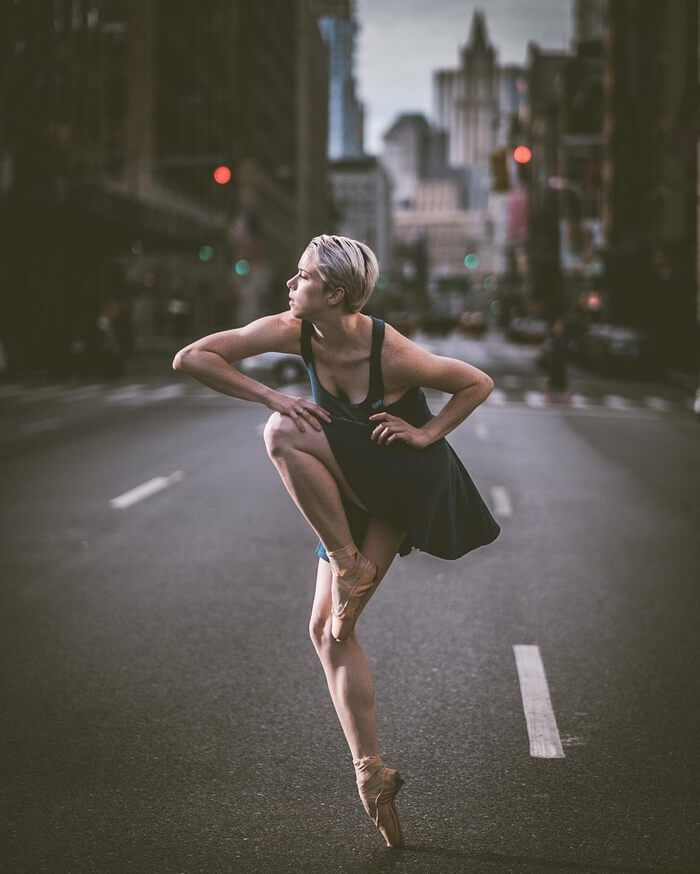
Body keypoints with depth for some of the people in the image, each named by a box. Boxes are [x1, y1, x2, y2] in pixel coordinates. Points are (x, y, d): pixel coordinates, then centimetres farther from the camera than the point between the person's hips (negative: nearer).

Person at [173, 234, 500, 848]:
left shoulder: (392, 354, -27)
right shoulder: (294, 332, -14)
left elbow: (479, 384, -12)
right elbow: (190, 358, -12)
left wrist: (427, 432, -21)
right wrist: (273, 395, -19)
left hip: (409, 477, -6)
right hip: (356, 494, 6)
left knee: (283, 434, -26)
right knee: (328, 629, -3)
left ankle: (351, 566, -19)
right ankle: (372, 772, 2)